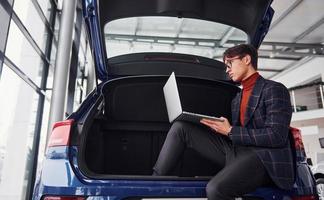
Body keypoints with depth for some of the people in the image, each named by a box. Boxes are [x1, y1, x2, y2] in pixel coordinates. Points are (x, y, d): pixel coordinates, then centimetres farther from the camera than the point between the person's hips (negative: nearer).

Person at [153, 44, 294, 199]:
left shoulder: (274, 89, -2)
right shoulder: (237, 98, 22)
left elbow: (277, 136, -14)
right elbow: (234, 133, 16)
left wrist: (230, 131, -14)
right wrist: (212, 124, -1)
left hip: (263, 157, -7)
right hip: (234, 151, 7)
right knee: (180, 128, -3)